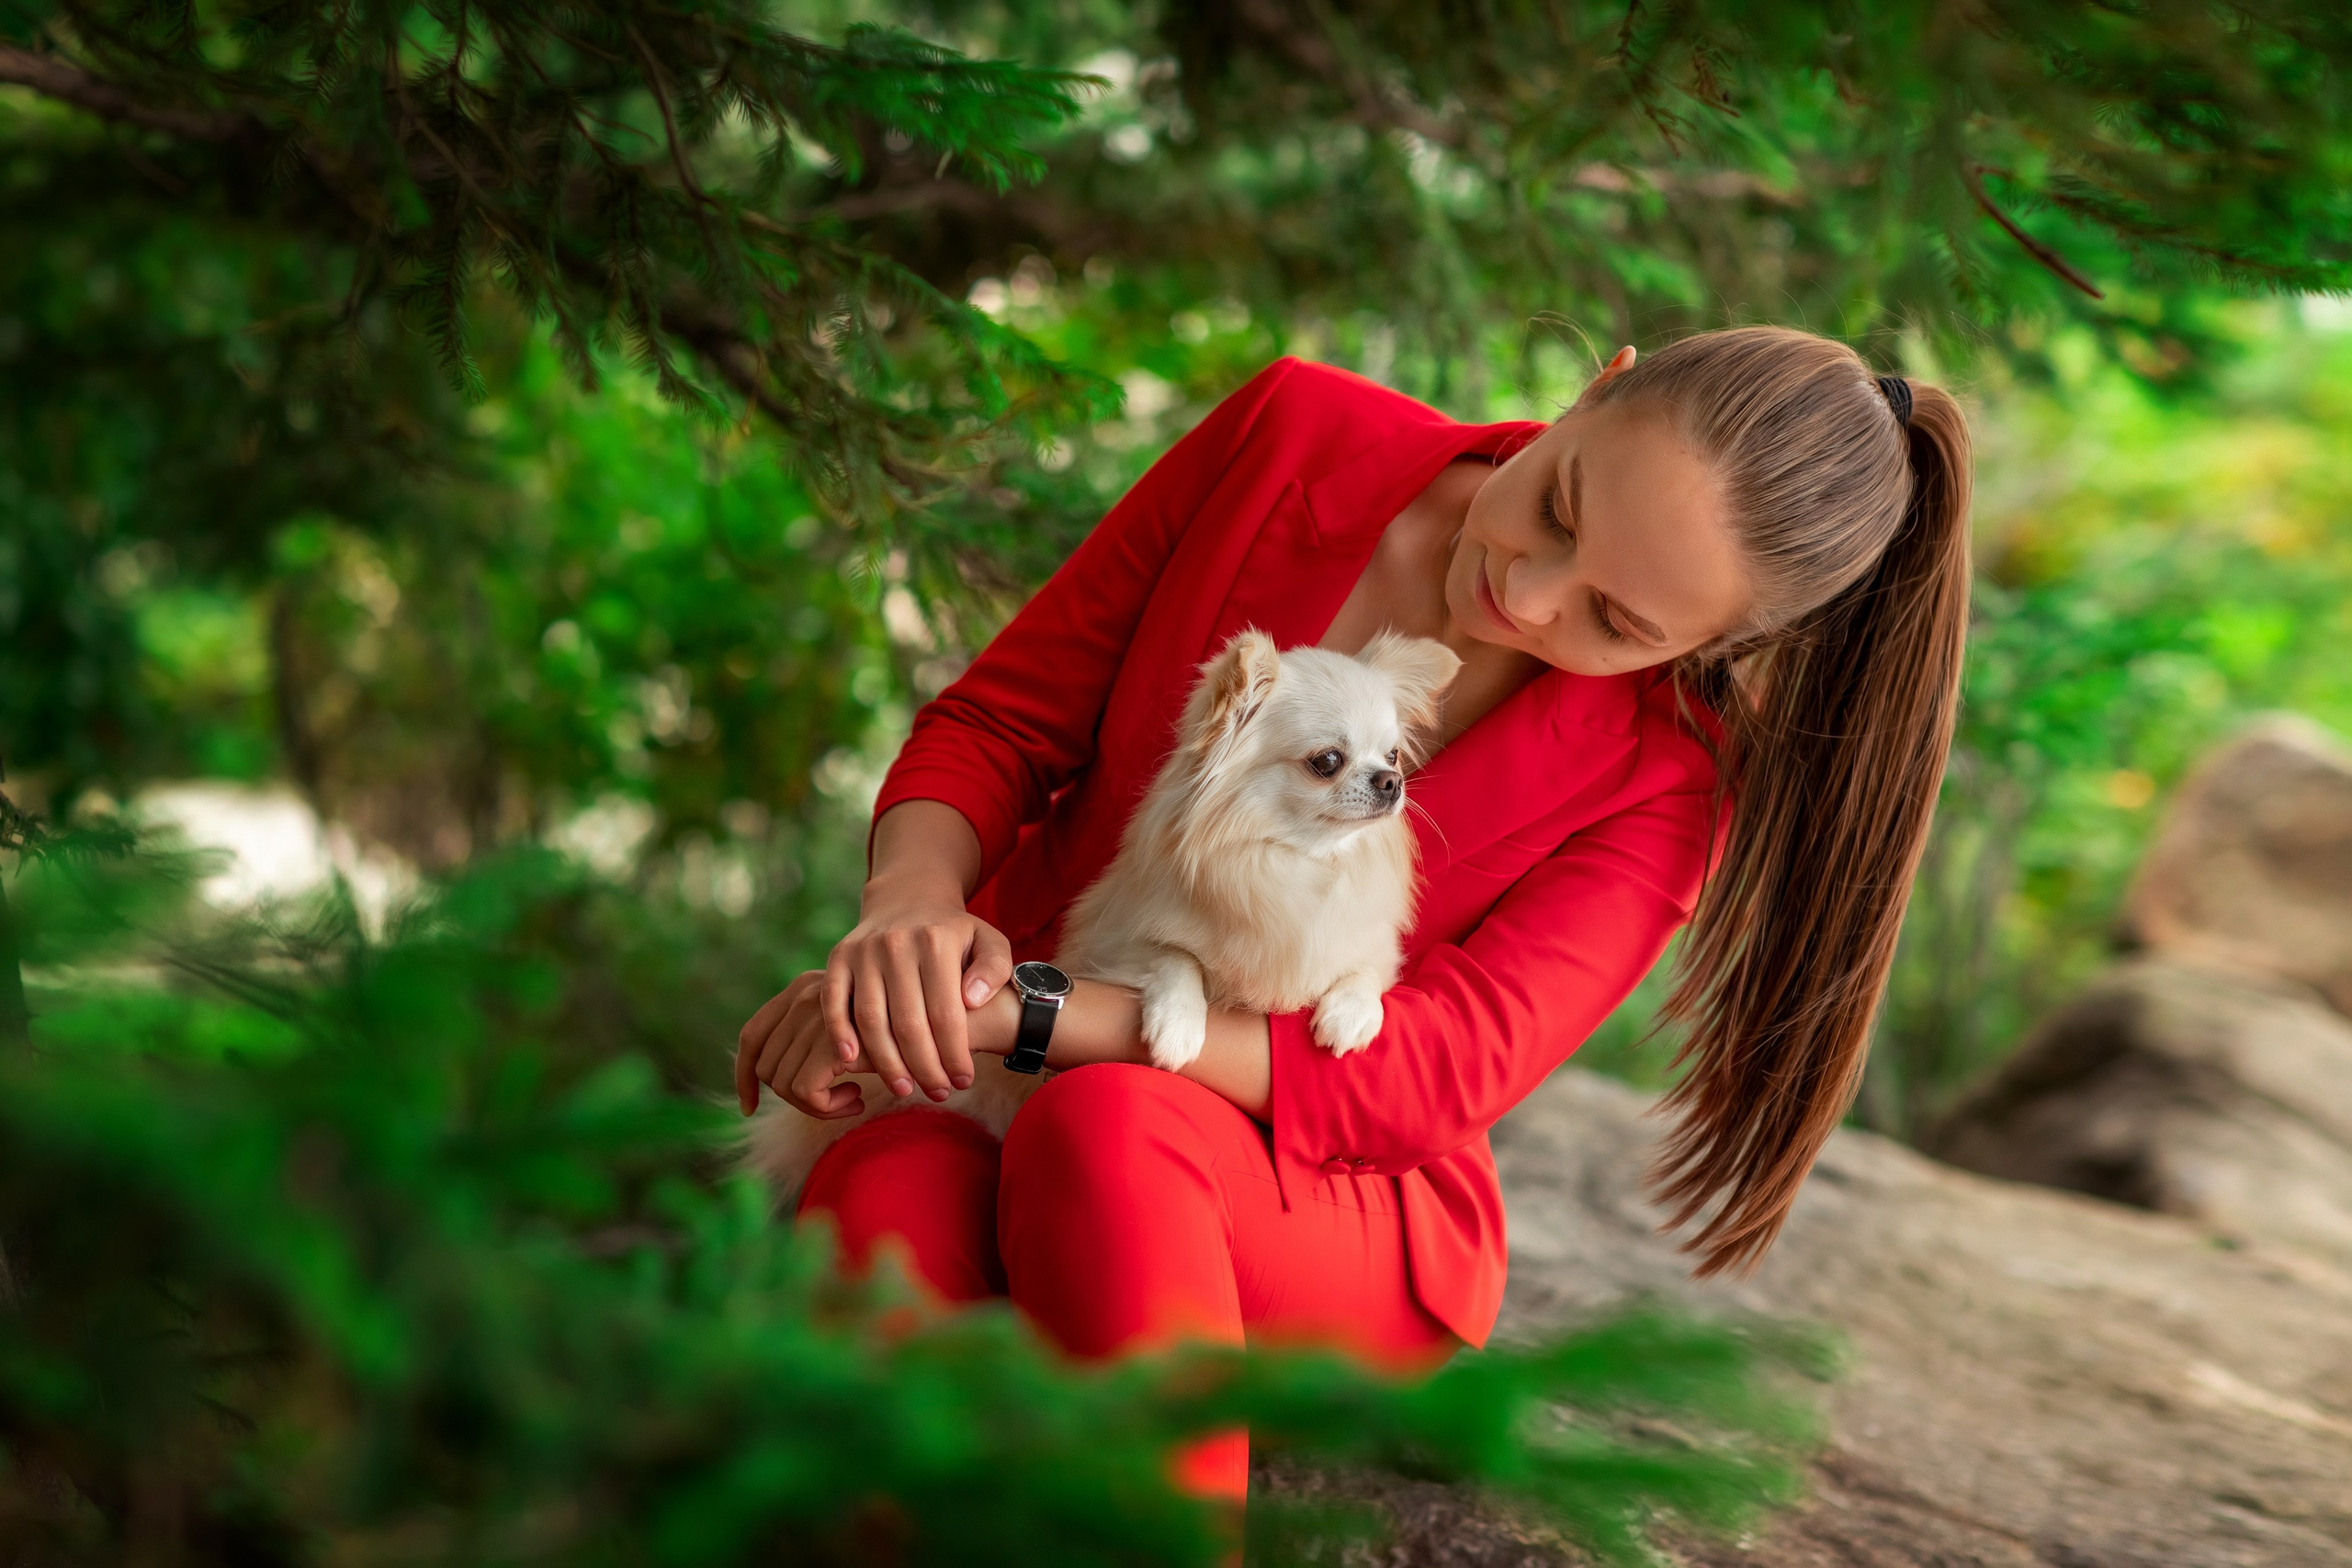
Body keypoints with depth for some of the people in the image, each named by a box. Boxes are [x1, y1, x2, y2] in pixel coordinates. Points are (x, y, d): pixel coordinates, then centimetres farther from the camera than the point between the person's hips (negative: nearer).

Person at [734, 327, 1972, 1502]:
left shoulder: (1665, 772, -11)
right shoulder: (1298, 434, -7)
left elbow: (1423, 1080, -22)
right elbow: (998, 722, -2)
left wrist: (1021, 1012, -33)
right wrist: (914, 901, -25)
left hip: (1335, 1221, -1)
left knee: (1103, 1127, -38)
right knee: (883, 1197, -36)